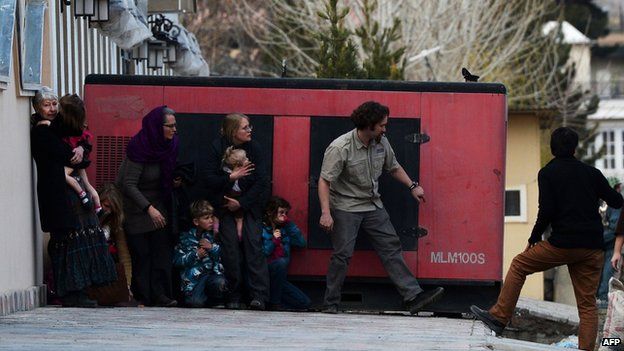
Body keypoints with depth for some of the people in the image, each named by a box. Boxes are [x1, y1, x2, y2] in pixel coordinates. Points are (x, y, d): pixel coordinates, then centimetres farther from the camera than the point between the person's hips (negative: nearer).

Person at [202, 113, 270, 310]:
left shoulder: (255, 149, -2)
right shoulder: (217, 149, -3)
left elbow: (262, 182, -7)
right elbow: (208, 179, -7)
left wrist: (242, 203, -11)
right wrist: (230, 177, -20)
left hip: (250, 205, 0)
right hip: (225, 206, 0)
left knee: (253, 246, -12)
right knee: (231, 250, -7)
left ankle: (259, 296, -17)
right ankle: (234, 297, 0)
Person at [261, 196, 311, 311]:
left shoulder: (284, 229, 15)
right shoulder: (261, 229, -4)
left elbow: (302, 243, 3)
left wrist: (289, 224, 1)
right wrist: (273, 241, -16)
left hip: (279, 278, 6)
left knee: (305, 303, -5)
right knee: (282, 262, -36)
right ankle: (274, 303, -24)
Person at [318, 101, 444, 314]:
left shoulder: (381, 143, 1)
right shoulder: (340, 148, -19)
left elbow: (393, 167, 20)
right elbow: (324, 181, -20)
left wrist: (412, 187, 15)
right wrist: (325, 213, -28)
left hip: (373, 206, 6)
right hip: (346, 208, -6)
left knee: (391, 247, 0)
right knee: (342, 254, -9)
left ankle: (413, 297, -4)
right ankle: (330, 305, 2)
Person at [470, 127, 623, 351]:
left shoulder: (548, 173, 1)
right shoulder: (591, 173, 11)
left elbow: (546, 210, -9)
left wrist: (534, 237, 4)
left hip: (563, 244, -4)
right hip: (592, 248, 4)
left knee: (519, 265, 15)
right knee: (587, 303, 6)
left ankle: (499, 316, 12)